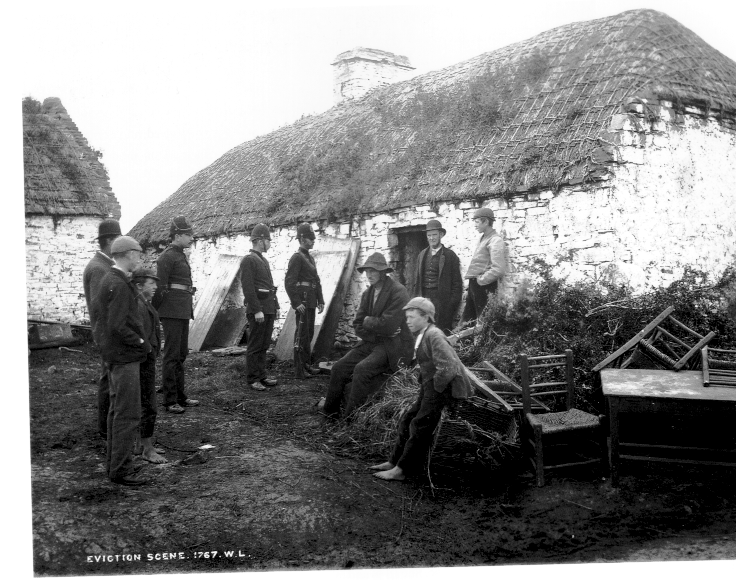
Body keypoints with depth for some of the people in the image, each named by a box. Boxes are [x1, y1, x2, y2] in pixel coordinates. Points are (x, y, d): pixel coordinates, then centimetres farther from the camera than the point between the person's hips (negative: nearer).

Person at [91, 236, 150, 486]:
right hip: (124, 355, -11)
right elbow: (117, 326, -25)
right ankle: (121, 470, -1)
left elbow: (95, 307, 22)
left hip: (114, 353, 11)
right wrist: (142, 343, -12)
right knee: (128, 414, -6)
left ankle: (115, 463, 25)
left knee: (117, 409, 16)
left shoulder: (108, 280, 10)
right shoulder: (119, 286, -21)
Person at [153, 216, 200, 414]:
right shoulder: (166, 257, -11)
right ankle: (169, 400, -2)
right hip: (172, 311, -9)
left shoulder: (180, 256, 18)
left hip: (183, 310, 10)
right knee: (172, 355, -6)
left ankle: (180, 396, 21)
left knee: (181, 353, 13)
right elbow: (160, 287, -13)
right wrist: (153, 313, -12)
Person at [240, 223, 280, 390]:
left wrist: (276, 307, 17)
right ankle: (252, 379, 2)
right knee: (255, 346, -4)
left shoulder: (263, 261, 19)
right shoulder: (248, 260, -11)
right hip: (257, 309, -9)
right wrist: (257, 310, -21)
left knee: (264, 345, 11)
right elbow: (247, 287, -17)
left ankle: (261, 376, 18)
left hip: (268, 309, 9)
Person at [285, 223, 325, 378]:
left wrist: (321, 301, 13)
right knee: (302, 336, -6)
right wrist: (296, 303, -22)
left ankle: (306, 364, 23)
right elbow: (289, 282, -18)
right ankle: (299, 370, -2)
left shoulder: (310, 258, 18)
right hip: (302, 303, -9)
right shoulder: (296, 258, -11)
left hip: (310, 303, 9)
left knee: (309, 334, 14)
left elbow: (317, 281, 21)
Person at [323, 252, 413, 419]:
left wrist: (368, 321, -6)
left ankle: (350, 419, -18)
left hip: (393, 346, -8)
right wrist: (378, 330, -10)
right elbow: (358, 327, 7)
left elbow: (387, 325, -22)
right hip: (371, 343, 8)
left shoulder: (398, 292, -15)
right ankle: (330, 412, 7)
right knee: (339, 367, -5)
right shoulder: (367, 294, 9)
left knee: (362, 369, -27)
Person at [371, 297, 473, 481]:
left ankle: (402, 470, -1)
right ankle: (395, 461, 19)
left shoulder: (434, 335, -19)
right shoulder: (422, 336, 12)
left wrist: (435, 389, -16)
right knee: (407, 419, 10)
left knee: (420, 426, -8)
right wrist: (424, 388, 15)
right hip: (432, 386, 10)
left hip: (446, 387, -10)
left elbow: (447, 368, -27)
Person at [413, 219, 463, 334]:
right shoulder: (422, 254, 15)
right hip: (423, 298, 4)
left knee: (443, 332, -4)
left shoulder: (450, 255, 0)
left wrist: (453, 302, -9)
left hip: (442, 299, -4)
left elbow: (457, 282, -2)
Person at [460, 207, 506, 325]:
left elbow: (499, 270, -24)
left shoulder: (495, 241, -13)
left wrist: (481, 280, -15)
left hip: (484, 287, -9)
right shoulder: (483, 238, 15)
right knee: (465, 321, 11)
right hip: (473, 285, 9)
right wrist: (472, 282, 13)